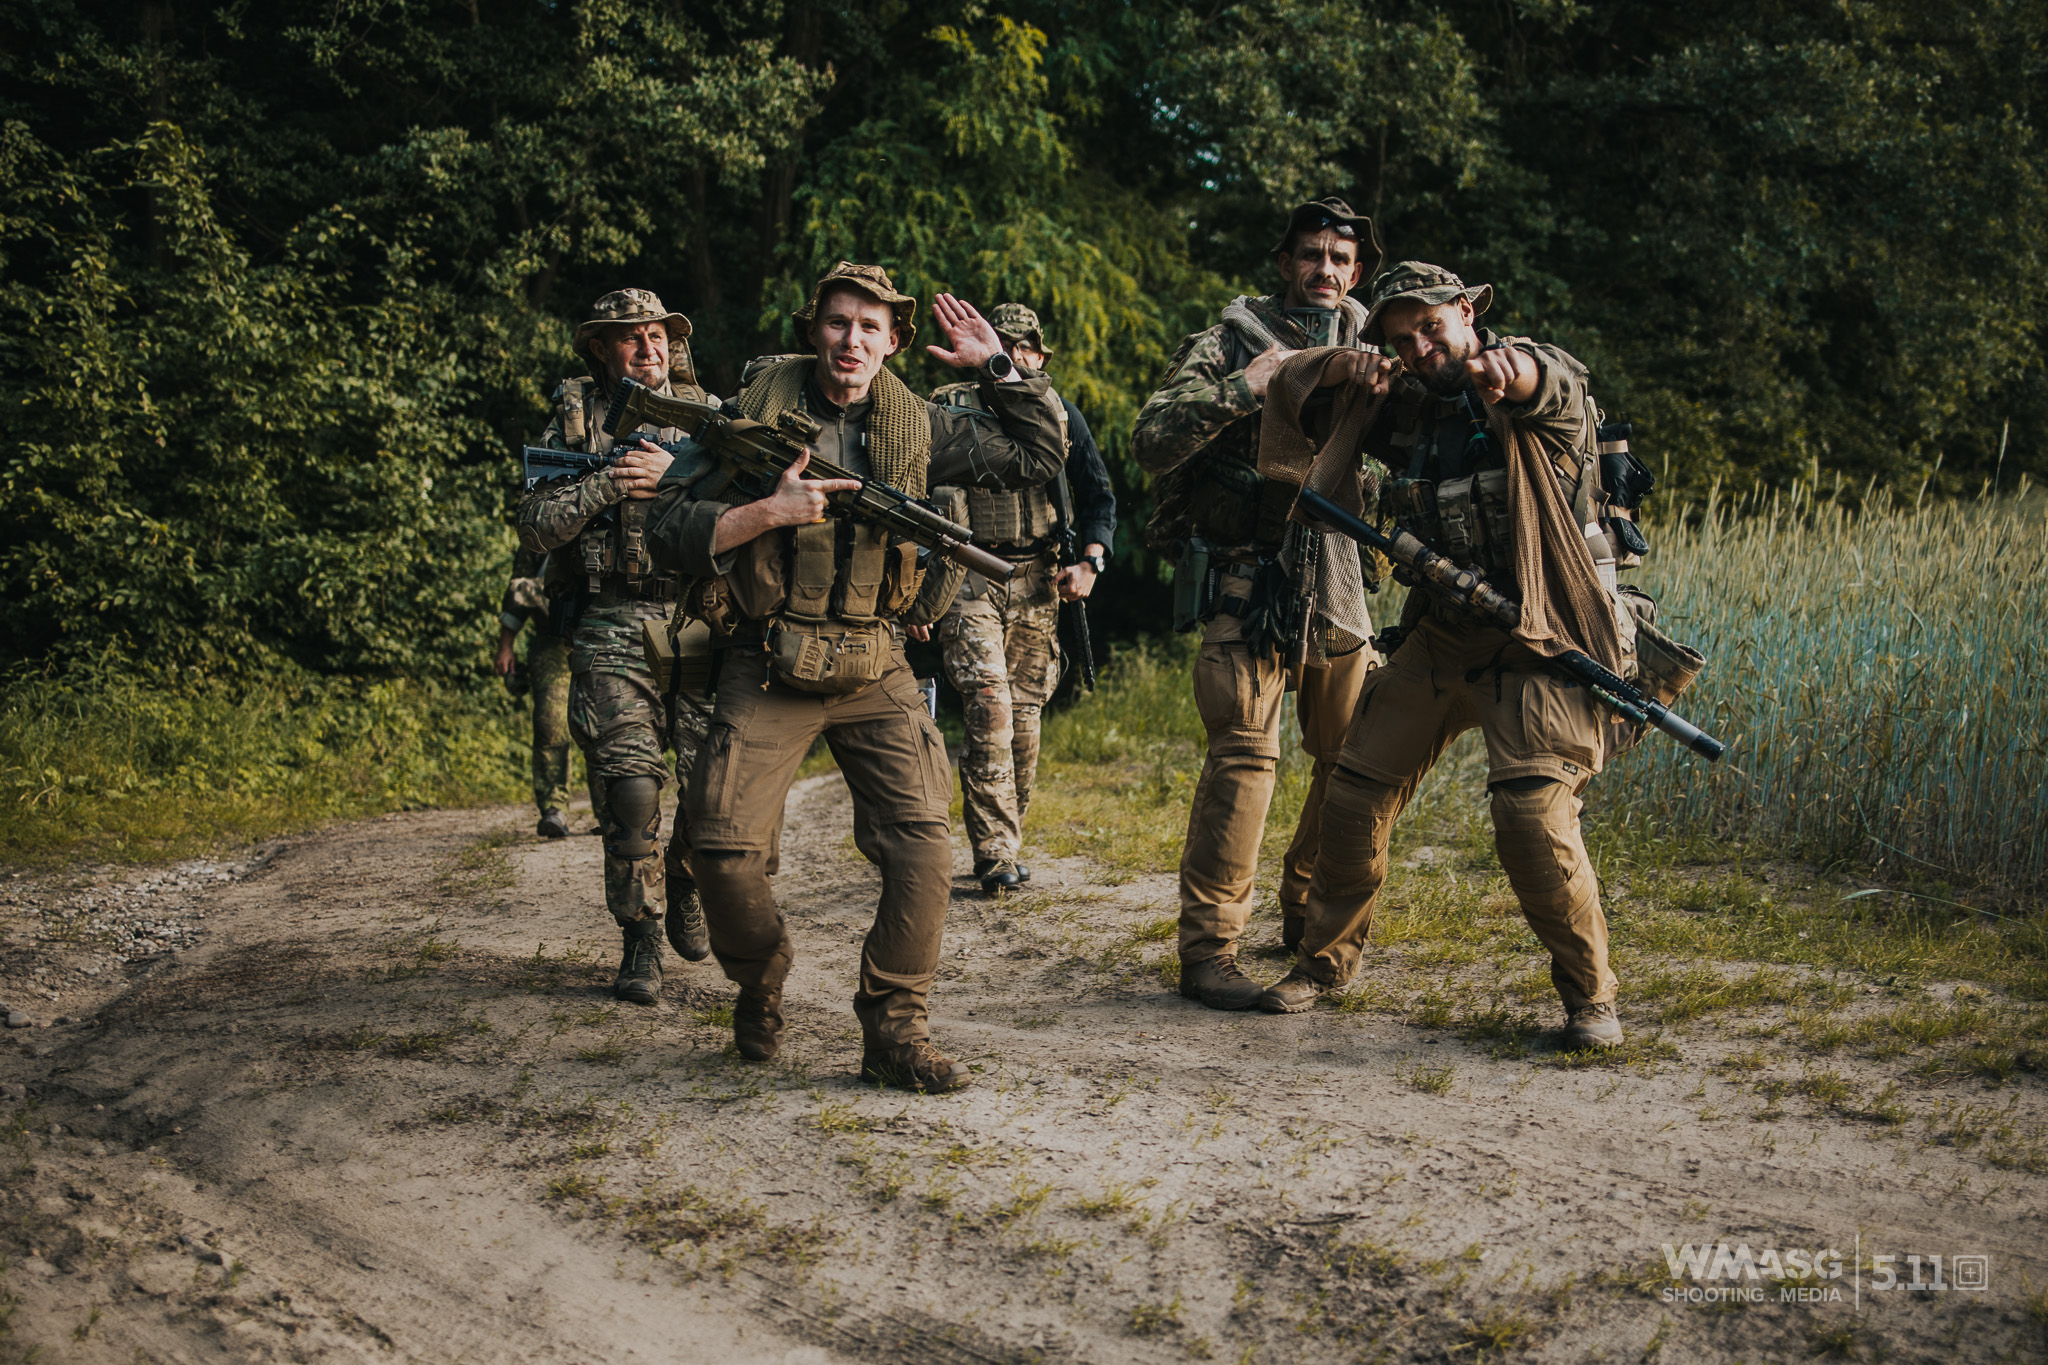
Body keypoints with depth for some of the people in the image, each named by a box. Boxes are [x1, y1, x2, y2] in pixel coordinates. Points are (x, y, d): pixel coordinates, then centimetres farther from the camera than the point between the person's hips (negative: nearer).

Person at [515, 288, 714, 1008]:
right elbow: (535, 527, -1)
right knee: (630, 789, -7)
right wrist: (608, 485, -14)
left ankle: (682, 883, 24)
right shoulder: (576, 422, 7)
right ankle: (640, 938, 8)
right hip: (613, 630, -1)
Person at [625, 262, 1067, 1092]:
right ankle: (760, 990, 19)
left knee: (923, 845, -12)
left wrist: (994, 364, 6)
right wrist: (767, 513, -19)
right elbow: (667, 535, -6)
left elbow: (1040, 457, 14)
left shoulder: (914, 426, 7)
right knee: (723, 845, -12)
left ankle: (895, 1031, 2)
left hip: (874, 669, 2)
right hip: (766, 667, -2)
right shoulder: (753, 411, -2)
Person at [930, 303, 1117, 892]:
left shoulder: (1061, 416, 11)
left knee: (1026, 718, 4)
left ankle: (1004, 839, 17)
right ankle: (997, 854, -14)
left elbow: (1098, 495, 16)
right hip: (969, 580, -3)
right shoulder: (949, 410, 3)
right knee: (990, 706, -16)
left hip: (1036, 583, 3)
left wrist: (1090, 562, 0)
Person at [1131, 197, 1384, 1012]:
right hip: (1246, 584, -6)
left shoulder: (1366, 356, 14)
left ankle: (1310, 916, 27)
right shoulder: (1229, 346, -2)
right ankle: (1208, 950, -9)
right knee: (1245, 754, -14)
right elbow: (1151, 443, -13)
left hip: (1336, 584, 6)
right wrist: (1239, 389, -22)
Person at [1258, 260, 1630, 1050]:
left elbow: (1545, 379, -33)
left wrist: (1505, 366, -59)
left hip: (1538, 646, -6)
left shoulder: (1549, 390, -8)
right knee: (1354, 792, 6)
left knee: (1532, 815, -21)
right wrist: (1349, 387, -5)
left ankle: (1590, 996, -2)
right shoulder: (1410, 409, 10)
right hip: (1440, 641, 6)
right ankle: (1326, 959, 27)